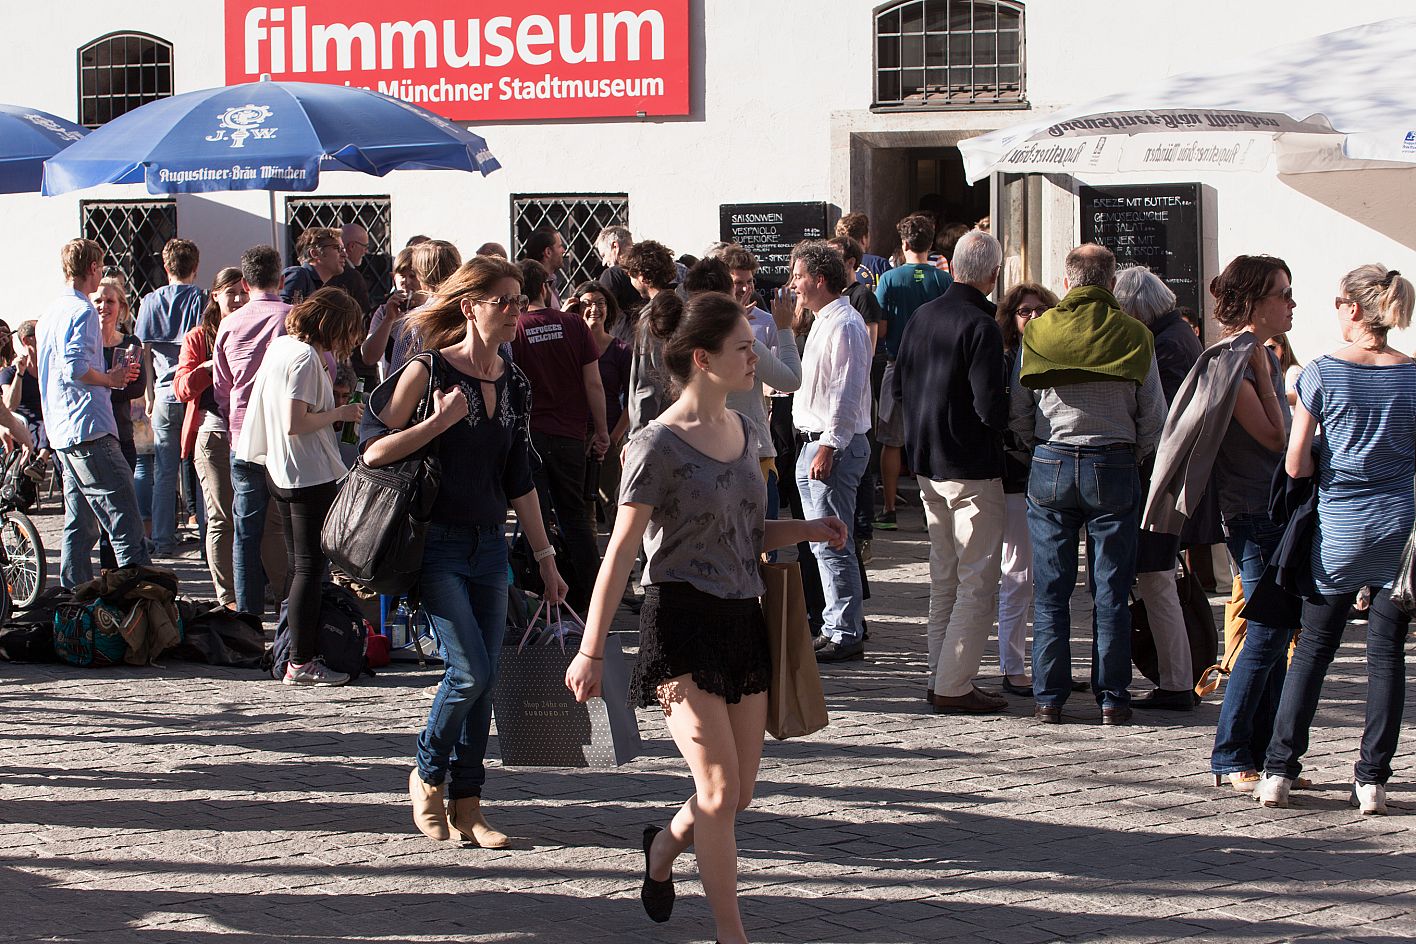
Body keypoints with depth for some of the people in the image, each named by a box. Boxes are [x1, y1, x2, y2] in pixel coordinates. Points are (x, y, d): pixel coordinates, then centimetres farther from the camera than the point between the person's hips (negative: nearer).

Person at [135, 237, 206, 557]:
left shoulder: (151, 302, 3)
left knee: (164, 473, 8)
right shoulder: (202, 300, -4)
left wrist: (149, 393, 13)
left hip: (165, 395, 2)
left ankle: (163, 540, 8)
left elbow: (145, 352, 5)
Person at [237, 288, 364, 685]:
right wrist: (339, 414, -12)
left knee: (298, 566, 15)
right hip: (311, 474, -10)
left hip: (278, 471, 10)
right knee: (310, 567, -5)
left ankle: (299, 654, 19)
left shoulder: (280, 346, 10)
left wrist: (330, 406, 13)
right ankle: (302, 663, -3)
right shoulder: (305, 357, -18)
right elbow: (295, 423, -24)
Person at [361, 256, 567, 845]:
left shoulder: (515, 385, 9)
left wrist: (546, 559, 14)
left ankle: (466, 806, 11)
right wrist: (442, 421, -18)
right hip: (436, 543, -6)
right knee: (471, 670, -15)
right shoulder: (429, 371, -8)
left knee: (483, 680, 3)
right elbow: (374, 450, -10)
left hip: (489, 547, 6)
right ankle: (428, 775, 9)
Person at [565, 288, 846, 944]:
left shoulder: (742, 432, 10)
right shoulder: (658, 447, -13)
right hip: (683, 622, -7)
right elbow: (621, 551, -13)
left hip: (741, 620, 7)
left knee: (739, 794, 10)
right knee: (719, 790, -11)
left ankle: (664, 847, 40)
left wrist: (805, 531, 2)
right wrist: (591, 650, -15)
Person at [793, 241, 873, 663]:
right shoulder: (823, 322, 19)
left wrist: (828, 446, -24)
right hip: (814, 442, 11)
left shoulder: (844, 324, -14)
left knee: (833, 544, -9)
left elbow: (846, 393, -21)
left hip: (835, 446, -11)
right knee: (823, 543, 14)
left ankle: (846, 635, -7)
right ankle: (840, 624, 20)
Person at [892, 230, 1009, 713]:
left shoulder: (921, 316, 6)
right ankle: (954, 686, -5)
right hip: (973, 469, -8)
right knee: (978, 582, -2)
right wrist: (1012, 416, -2)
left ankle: (941, 677, 21)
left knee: (944, 577, 17)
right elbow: (990, 406, -21)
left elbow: (898, 389, 12)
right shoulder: (980, 326, -18)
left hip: (927, 465, 8)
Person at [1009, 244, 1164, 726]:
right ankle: (1112, 698, 6)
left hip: (1051, 467, 1)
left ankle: (1049, 698, 6)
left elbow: (1017, 413, 5)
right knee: (1111, 592, 5)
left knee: (1051, 591, 6)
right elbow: (1153, 419, 0)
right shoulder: (1134, 337, -2)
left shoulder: (1038, 332, 0)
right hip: (1113, 468, -1)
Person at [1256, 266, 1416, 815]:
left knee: (1314, 648, 9)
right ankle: (1372, 779, 5)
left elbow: (1296, 465, -6)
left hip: (1338, 528, -1)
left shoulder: (1321, 375, -7)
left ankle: (1278, 769, 5)